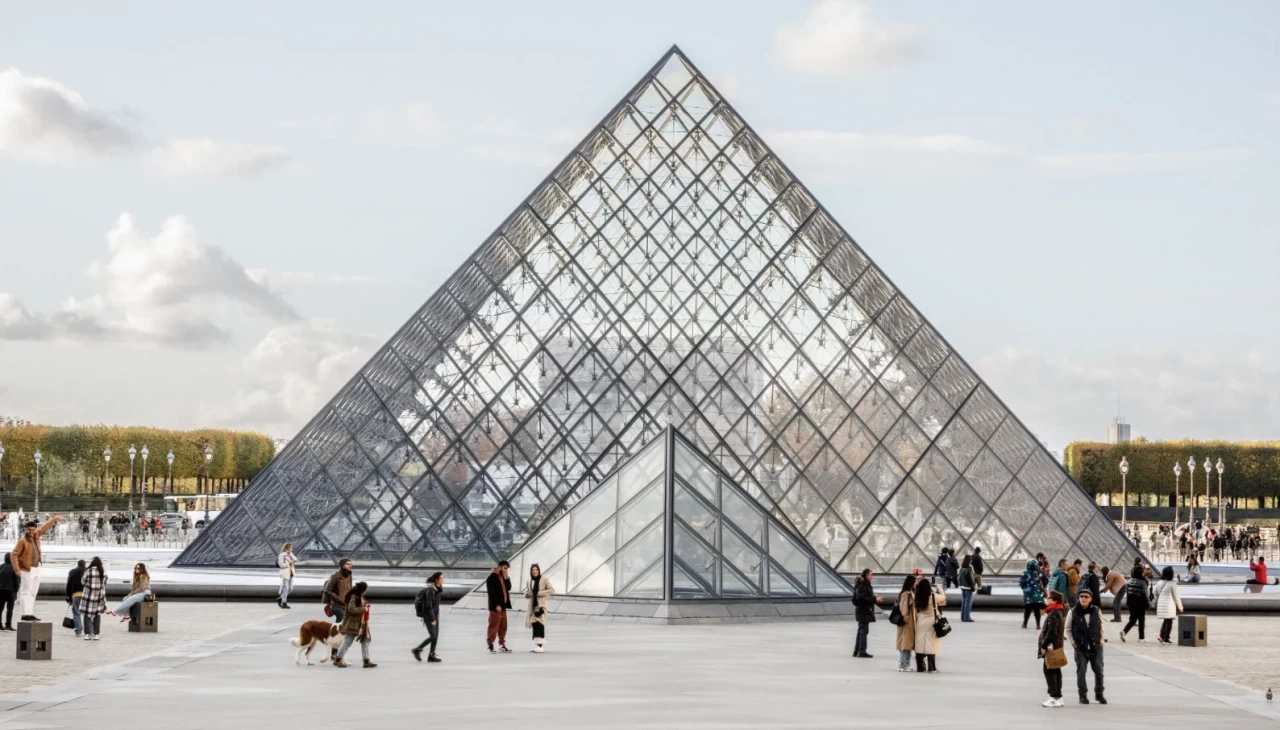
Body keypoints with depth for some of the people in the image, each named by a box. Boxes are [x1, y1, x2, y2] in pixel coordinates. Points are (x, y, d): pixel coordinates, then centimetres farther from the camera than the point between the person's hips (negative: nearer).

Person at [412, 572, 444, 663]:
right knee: (433, 637, -9)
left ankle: (431, 656, 9)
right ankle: (417, 650, 7)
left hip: (435, 615, 9)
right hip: (428, 616, -9)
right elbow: (428, 606, -24)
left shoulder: (436, 588, 6)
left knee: (436, 636, 5)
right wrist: (432, 619, -23)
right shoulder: (430, 590, -21)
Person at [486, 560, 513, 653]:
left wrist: (507, 578, 0)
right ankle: (490, 646, -4)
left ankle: (502, 645, 17)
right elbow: (491, 593, -17)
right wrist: (496, 605, -21)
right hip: (495, 606, -9)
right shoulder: (492, 577, -11)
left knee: (503, 626, 11)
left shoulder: (502, 577, 17)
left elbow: (508, 588, 12)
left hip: (503, 606, 9)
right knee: (494, 625, -7)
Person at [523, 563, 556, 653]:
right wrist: (527, 595, -3)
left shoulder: (544, 579, -3)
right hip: (533, 605, 6)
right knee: (534, 624, 5)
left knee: (539, 623, -17)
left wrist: (540, 593, -14)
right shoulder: (529, 582, 12)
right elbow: (526, 593, 22)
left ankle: (539, 645, -21)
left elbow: (552, 590, -6)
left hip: (542, 604, -6)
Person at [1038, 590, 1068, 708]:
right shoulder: (1060, 612, 13)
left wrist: (1044, 645, -19)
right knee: (1056, 671, 13)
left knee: (1049, 671, -7)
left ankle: (1055, 697, -8)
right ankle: (1058, 696, 17)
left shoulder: (1054, 614, -18)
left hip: (1051, 647, -10)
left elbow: (1051, 632, -24)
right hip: (1057, 646, 10)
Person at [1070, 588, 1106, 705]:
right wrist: (1072, 642, -5)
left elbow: (1102, 626, 11)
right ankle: (1083, 695, 11)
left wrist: (1103, 639, 0)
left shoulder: (1096, 611, 0)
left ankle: (1099, 694, 22)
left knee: (1099, 671, 8)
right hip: (1080, 648, -2)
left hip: (1096, 647, 2)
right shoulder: (1073, 612, -5)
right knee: (1081, 672, 2)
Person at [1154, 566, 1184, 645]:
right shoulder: (1172, 584, -12)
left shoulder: (1159, 583, 7)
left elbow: (1156, 595, 14)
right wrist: (1180, 607, 1)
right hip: (1169, 605, -6)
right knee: (1169, 621, 3)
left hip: (1160, 605, 6)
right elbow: (1176, 597, -7)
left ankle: (1161, 636, 4)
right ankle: (1165, 639, 2)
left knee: (1165, 621, 19)